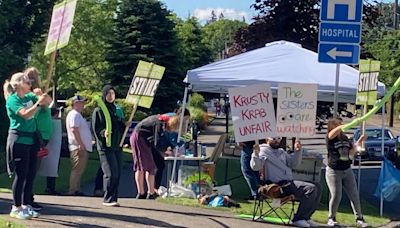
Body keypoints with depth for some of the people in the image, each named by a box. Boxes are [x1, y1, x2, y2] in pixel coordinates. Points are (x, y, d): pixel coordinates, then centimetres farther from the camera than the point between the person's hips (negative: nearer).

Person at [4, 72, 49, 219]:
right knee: (21, 175, -4)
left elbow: (46, 102, 11)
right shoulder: (12, 100, -10)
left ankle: (26, 205, 19)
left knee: (31, 174, 9)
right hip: (19, 140, -7)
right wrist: (38, 103, -30)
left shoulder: (30, 97, 11)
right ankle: (16, 208, 4)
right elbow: (25, 114, -23)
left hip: (32, 139, 7)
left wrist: (43, 96, -9)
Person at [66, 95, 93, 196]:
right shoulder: (74, 114, -11)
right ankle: (72, 191, -9)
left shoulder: (77, 115, 22)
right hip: (79, 148, -11)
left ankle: (77, 190, 16)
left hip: (83, 147, 11)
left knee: (79, 170, 12)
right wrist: (81, 144, -24)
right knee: (76, 170, -10)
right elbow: (74, 130, -22)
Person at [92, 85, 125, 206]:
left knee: (117, 174, 4)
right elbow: (95, 128, -5)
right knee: (110, 173, -13)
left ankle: (114, 198, 12)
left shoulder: (118, 109, 18)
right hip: (105, 146, -6)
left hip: (117, 146, 6)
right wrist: (103, 132, -23)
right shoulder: (98, 111, 1)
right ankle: (108, 199, -7)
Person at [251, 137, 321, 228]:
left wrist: (297, 150, 8)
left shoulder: (281, 151, 25)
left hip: (289, 182, 9)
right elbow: (255, 167, -17)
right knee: (311, 188, -22)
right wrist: (256, 154, -34)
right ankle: (298, 219, -19)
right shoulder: (263, 151, -1)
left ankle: (306, 217, 3)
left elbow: (293, 163, 21)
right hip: (279, 185, -9)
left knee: (317, 186, 3)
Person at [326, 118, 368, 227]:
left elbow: (352, 151, 15)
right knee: (336, 196, -5)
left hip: (347, 171, 5)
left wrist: (359, 141, 2)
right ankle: (331, 218, 15)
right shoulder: (330, 138, -10)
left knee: (354, 195, 4)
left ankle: (359, 219, 12)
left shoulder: (345, 138, 8)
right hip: (334, 172, -5)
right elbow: (335, 132, -33)